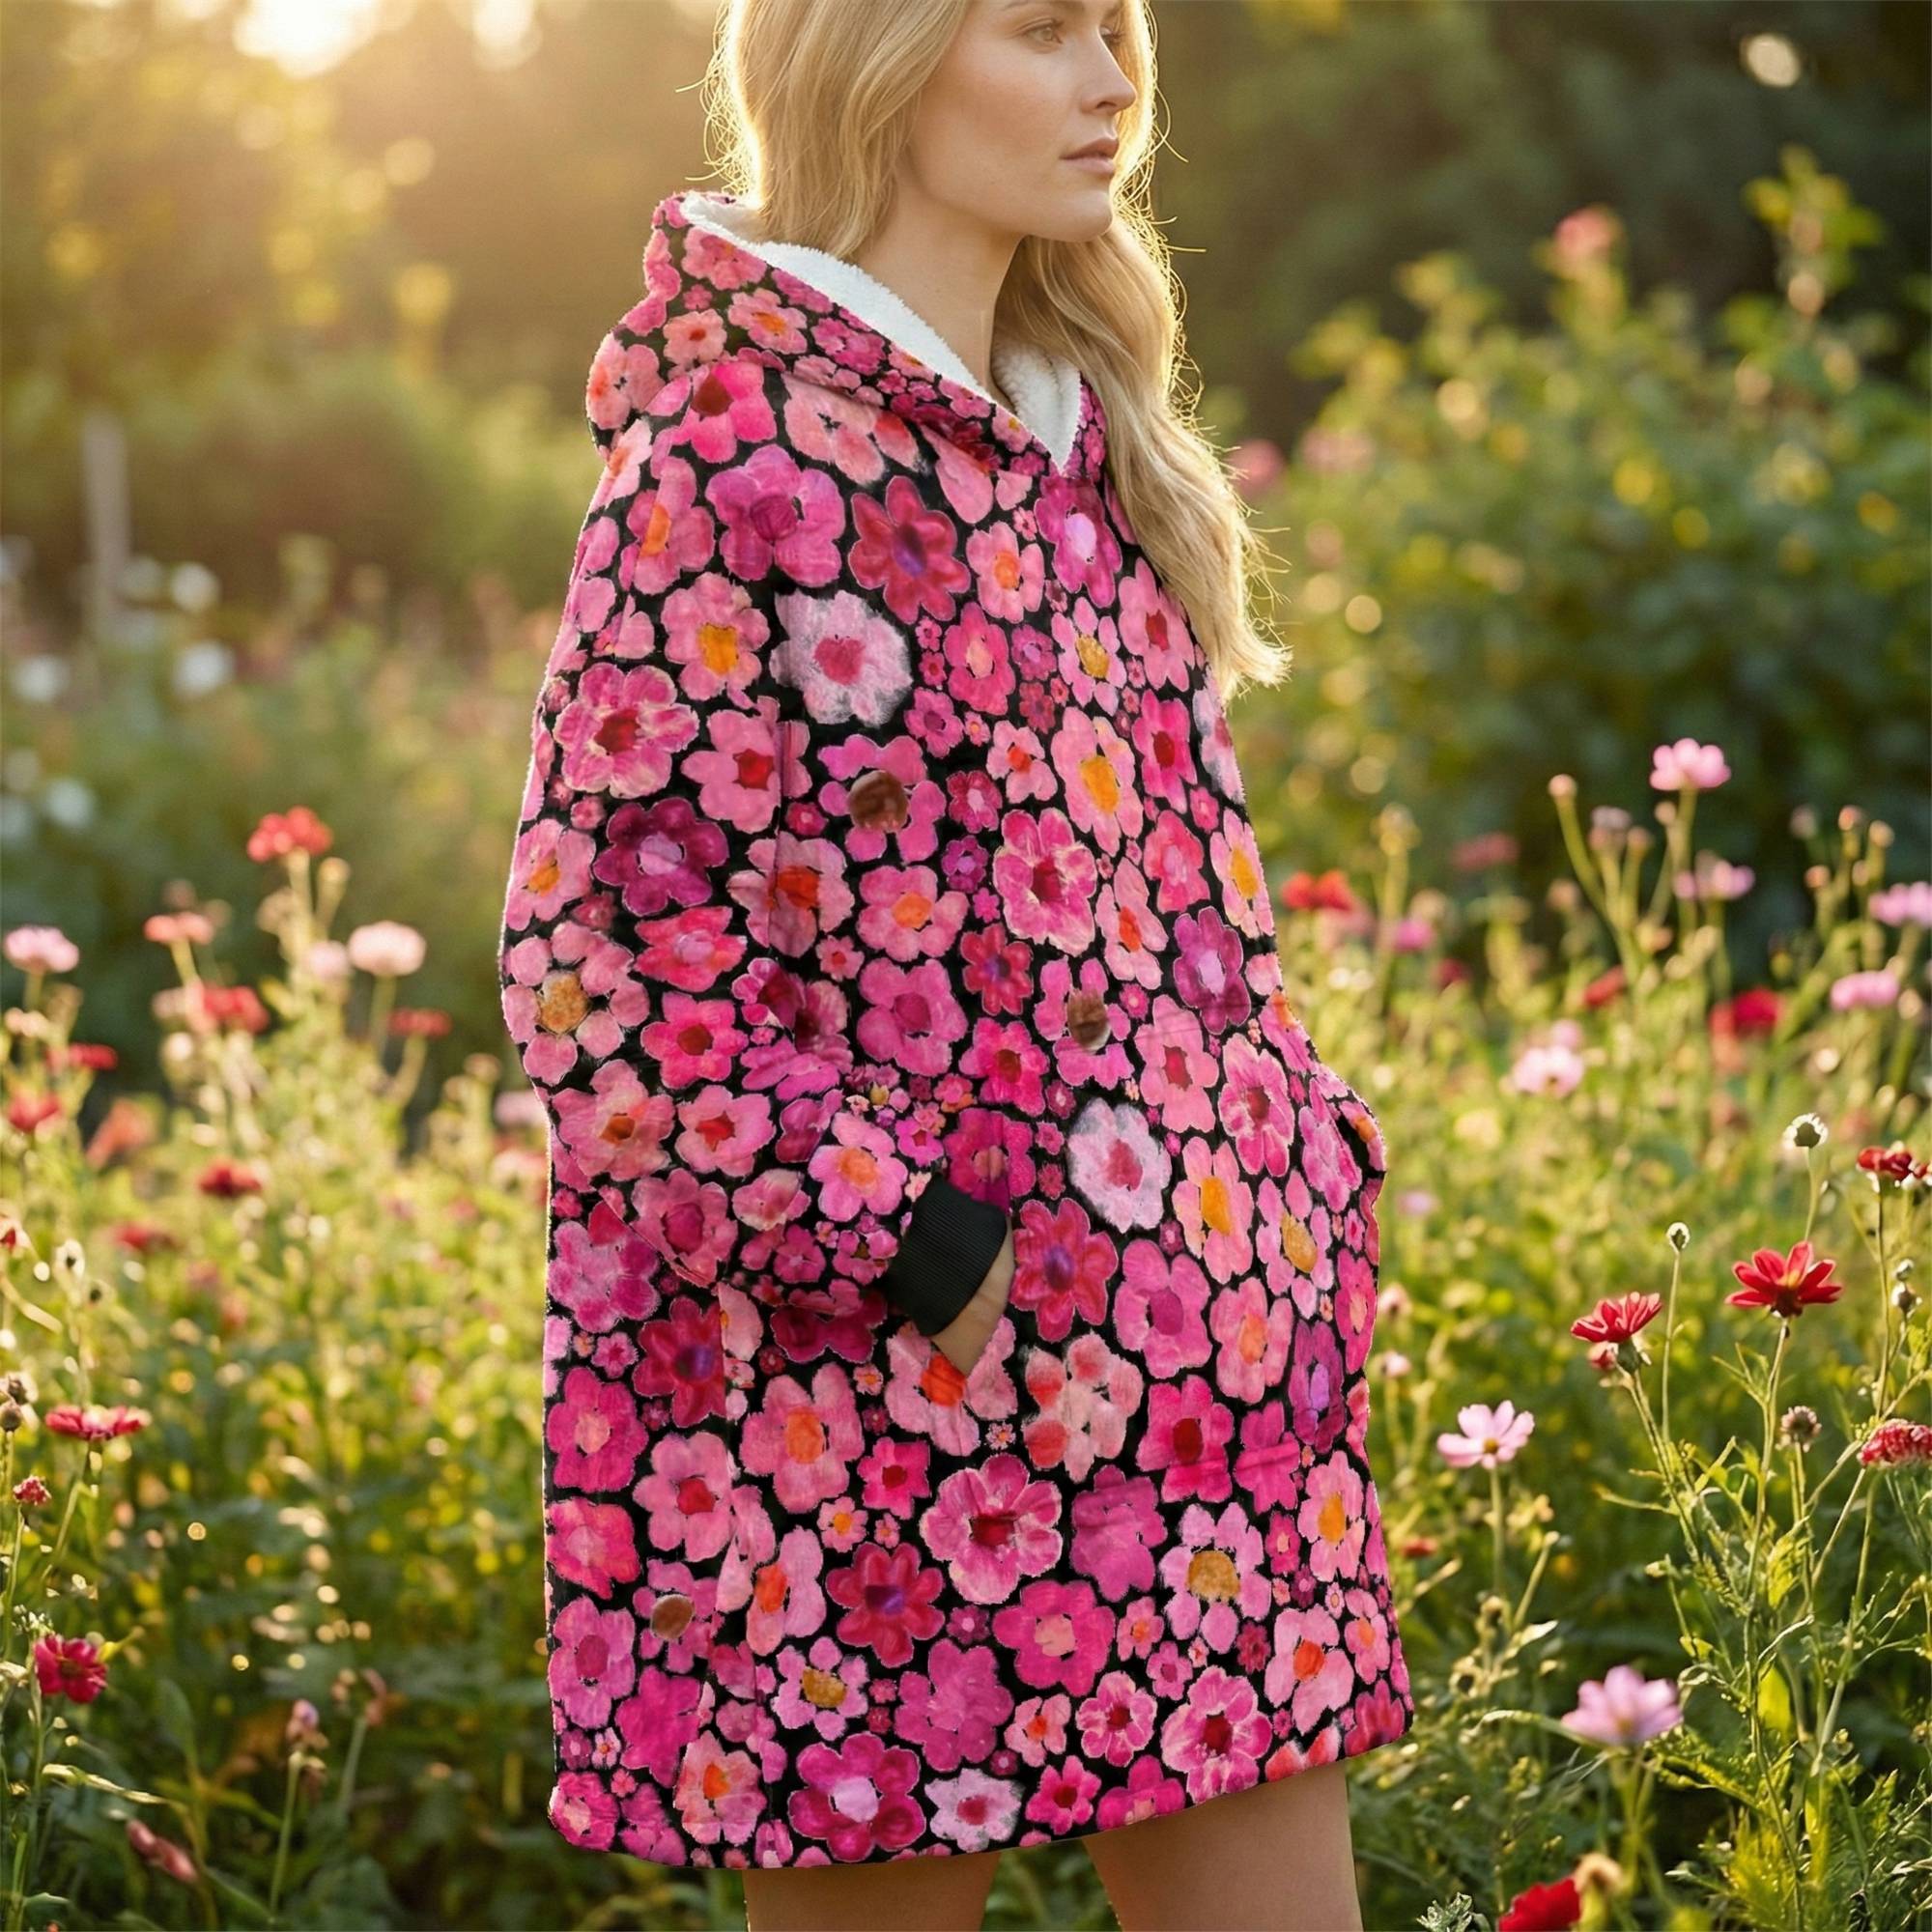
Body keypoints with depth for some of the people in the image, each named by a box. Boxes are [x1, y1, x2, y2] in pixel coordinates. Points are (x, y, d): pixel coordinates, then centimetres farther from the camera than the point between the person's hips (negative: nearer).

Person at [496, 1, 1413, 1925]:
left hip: (1185, 1324, 7)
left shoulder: (1086, 434, 14)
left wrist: (1306, 1168, 10)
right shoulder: (734, 456, -11)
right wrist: (890, 1234, -18)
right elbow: (597, 948, -15)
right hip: (889, 1377, -7)